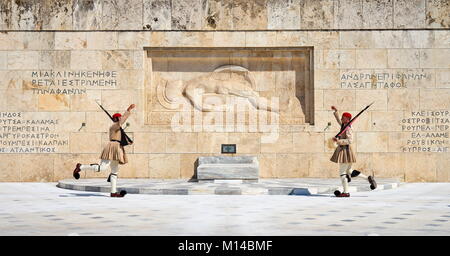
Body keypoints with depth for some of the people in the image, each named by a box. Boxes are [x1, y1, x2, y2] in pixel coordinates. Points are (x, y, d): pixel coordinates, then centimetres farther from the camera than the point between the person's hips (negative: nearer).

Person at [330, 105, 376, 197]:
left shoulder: (348, 129, -16)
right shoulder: (344, 125, 10)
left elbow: (350, 141, -25)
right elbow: (339, 120, 30)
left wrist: (338, 141, -29)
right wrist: (335, 111, 24)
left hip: (346, 151, -10)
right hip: (342, 150, 10)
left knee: (342, 172, -4)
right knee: (349, 172, 18)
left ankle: (346, 192, -1)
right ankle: (368, 178, 20)